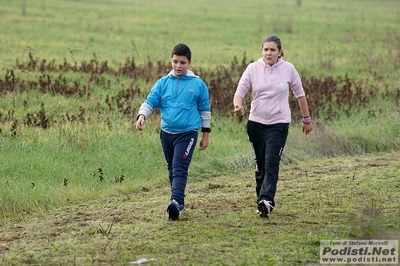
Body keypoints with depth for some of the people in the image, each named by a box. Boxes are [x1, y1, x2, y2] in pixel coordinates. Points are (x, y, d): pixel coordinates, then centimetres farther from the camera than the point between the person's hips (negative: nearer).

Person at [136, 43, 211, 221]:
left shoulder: (198, 85, -1)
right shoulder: (163, 83, 5)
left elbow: (205, 110, 7)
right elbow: (150, 102, 0)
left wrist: (206, 134, 8)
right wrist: (142, 116, -21)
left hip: (187, 133, -4)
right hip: (167, 133, 4)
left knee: (180, 168, -18)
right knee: (172, 169, 13)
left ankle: (176, 201, -31)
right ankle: (179, 204, 24)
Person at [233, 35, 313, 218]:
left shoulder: (288, 69, -2)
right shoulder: (253, 68, -1)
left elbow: (299, 94, 9)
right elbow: (240, 91, -4)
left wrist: (306, 119, 14)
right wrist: (238, 106, -27)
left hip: (279, 123, -2)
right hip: (256, 123, 2)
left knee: (271, 164, -15)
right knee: (260, 166, 8)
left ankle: (266, 201, -26)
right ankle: (262, 203, 18)